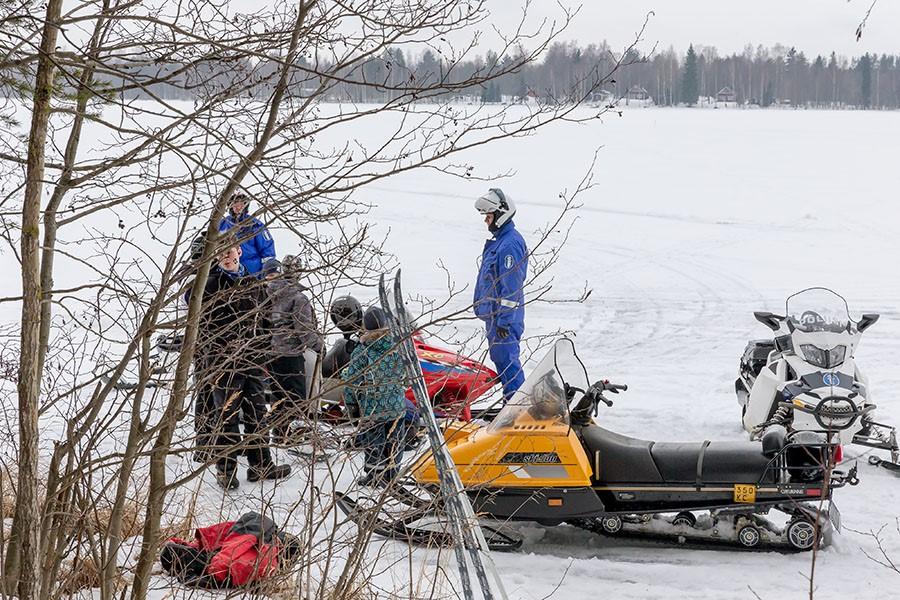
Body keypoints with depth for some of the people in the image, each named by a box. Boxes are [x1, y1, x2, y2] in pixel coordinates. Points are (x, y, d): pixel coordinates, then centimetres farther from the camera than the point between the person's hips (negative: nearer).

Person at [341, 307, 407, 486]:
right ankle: (392, 471, 22)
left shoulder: (361, 353, -14)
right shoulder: (397, 347, -5)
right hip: (397, 405, 4)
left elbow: (352, 380, -8)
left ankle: (375, 475, 10)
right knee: (394, 439, 14)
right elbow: (402, 372, 9)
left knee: (372, 440, 7)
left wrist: (350, 402, 4)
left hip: (371, 407, -4)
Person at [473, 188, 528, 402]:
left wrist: (504, 320, -22)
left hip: (505, 316, -11)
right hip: (494, 313, 11)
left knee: (506, 359, -8)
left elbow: (512, 286, -22)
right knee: (500, 358, 16)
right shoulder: (498, 240, 14)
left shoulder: (510, 244, -19)